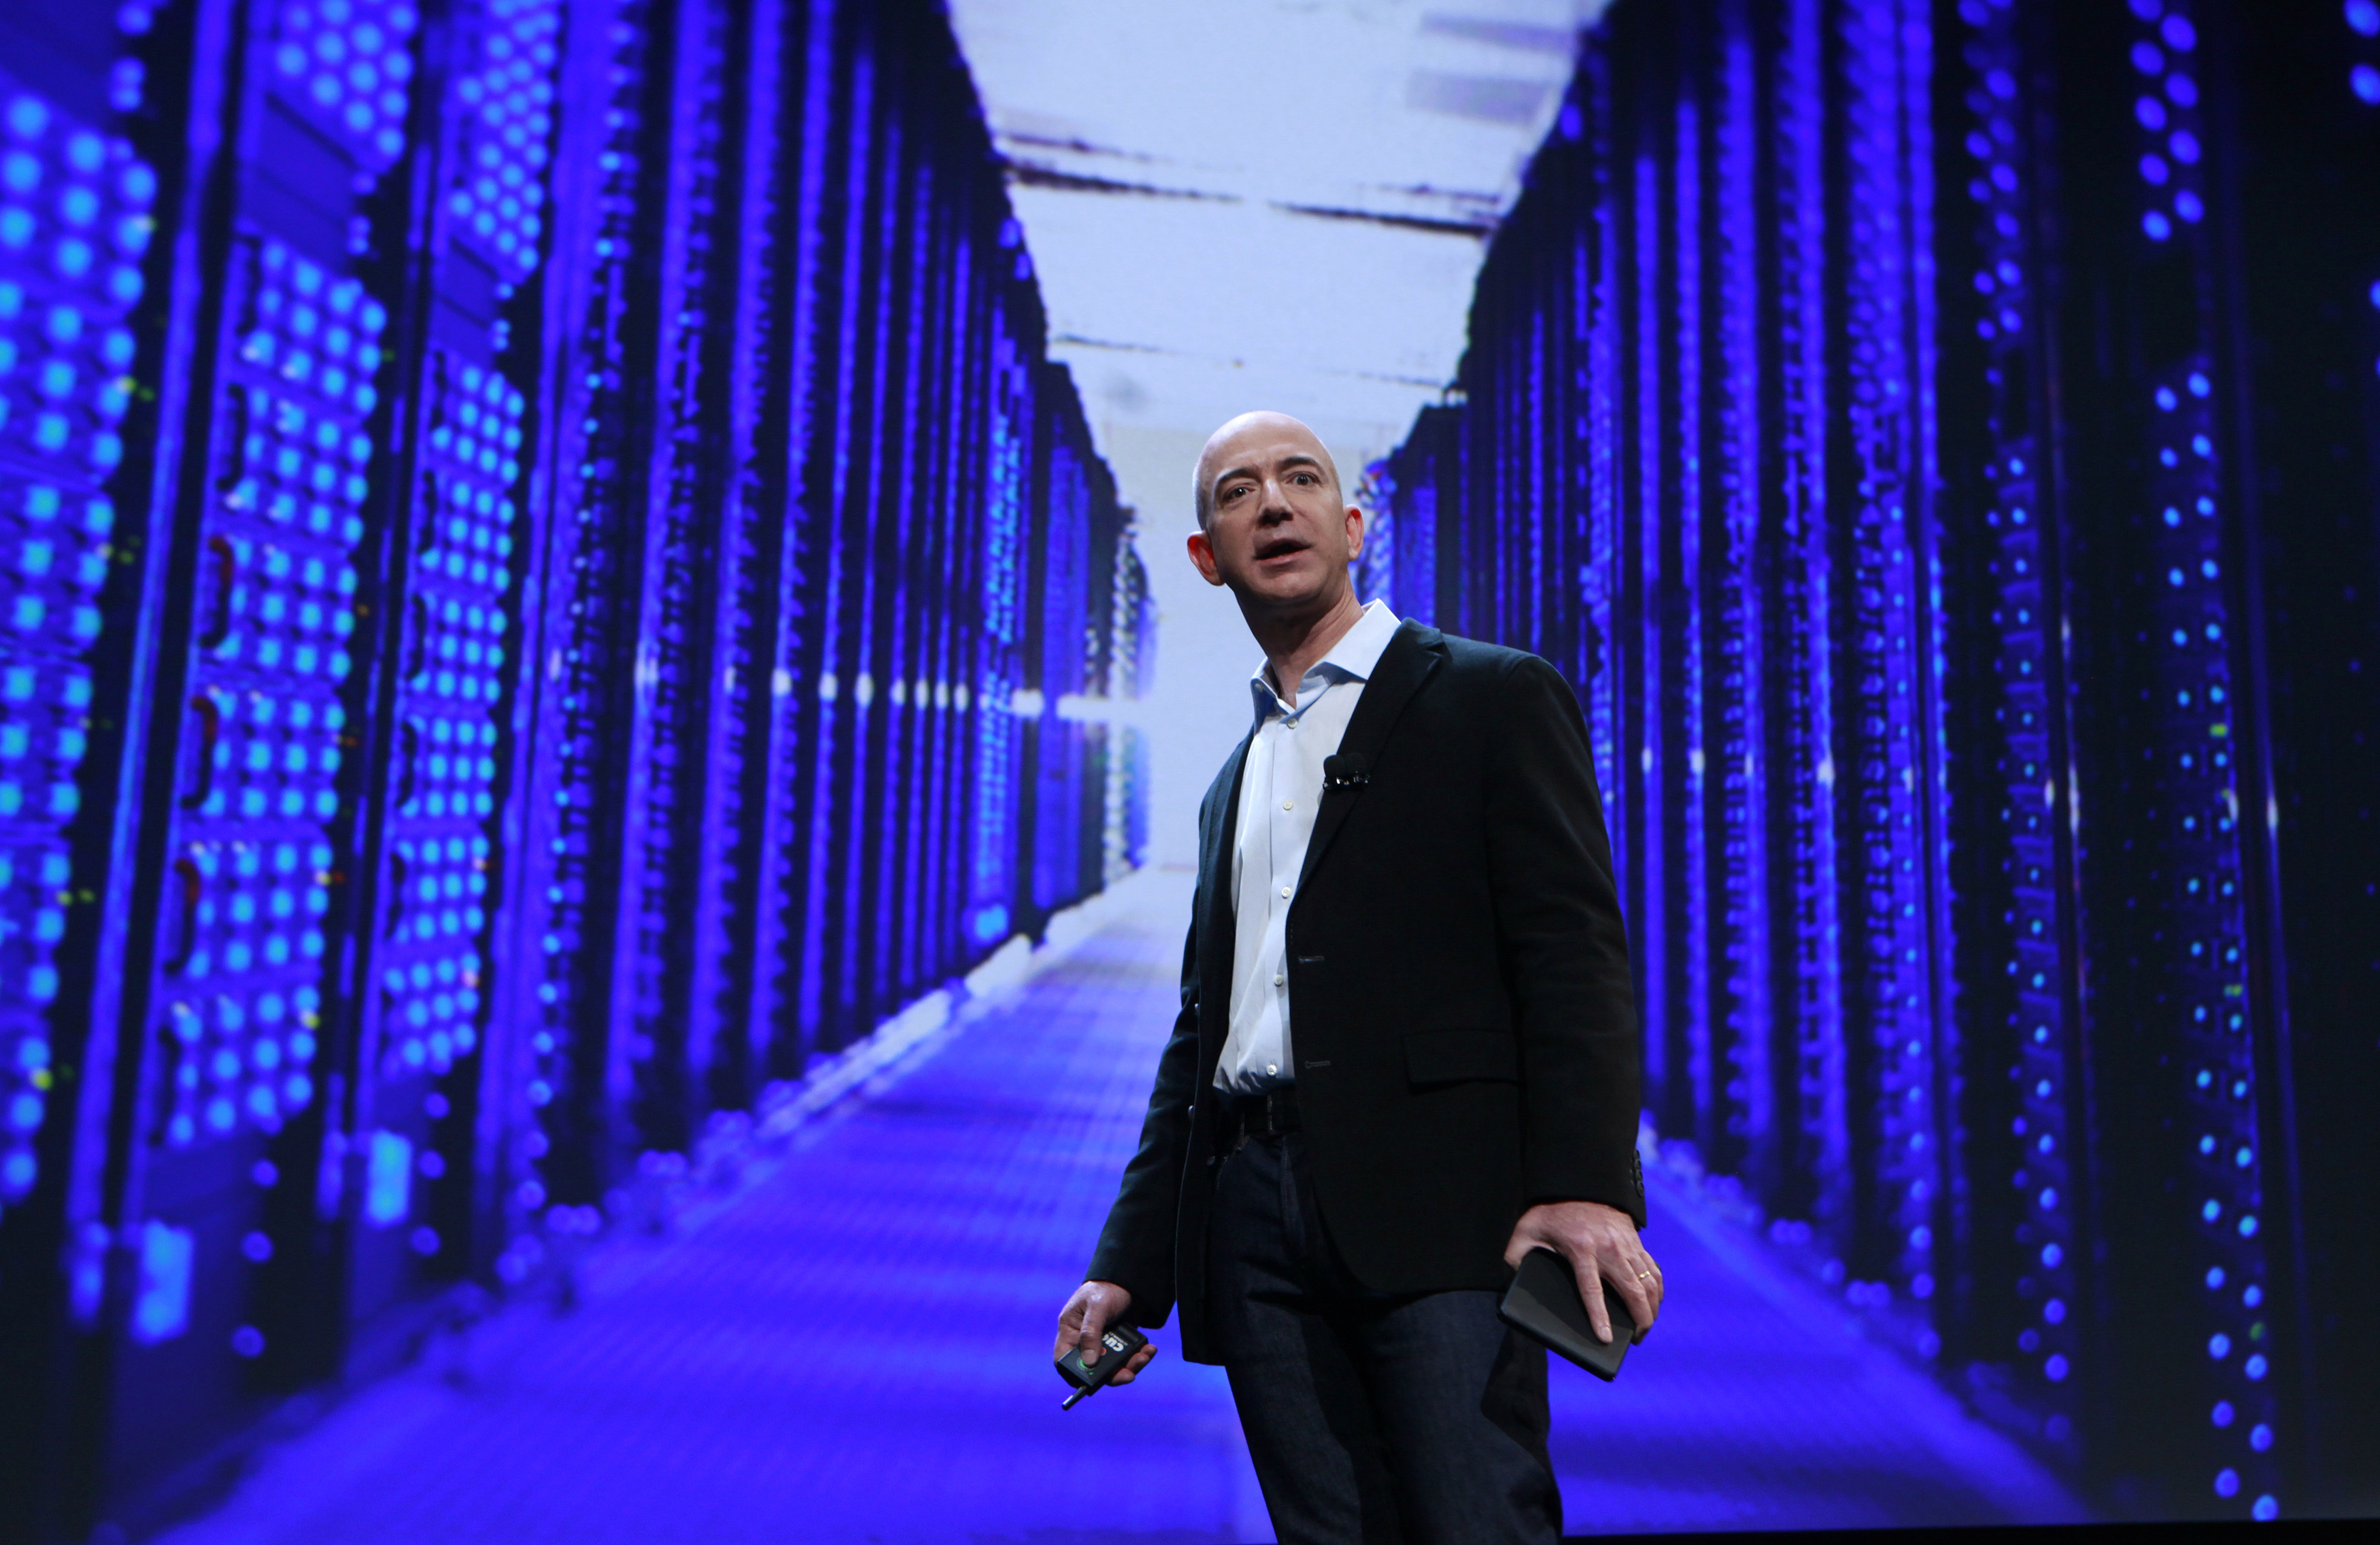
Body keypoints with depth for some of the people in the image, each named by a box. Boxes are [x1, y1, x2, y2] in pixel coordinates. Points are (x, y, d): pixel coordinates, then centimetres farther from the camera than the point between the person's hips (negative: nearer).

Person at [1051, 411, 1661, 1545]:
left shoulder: (1494, 697, 5)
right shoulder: (1234, 783, 22)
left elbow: (1575, 953, -6)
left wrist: (1588, 1187, -19)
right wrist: (1129, 1266, 15)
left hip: (1435, 1206, -5)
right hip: (1254, 1221, 5)